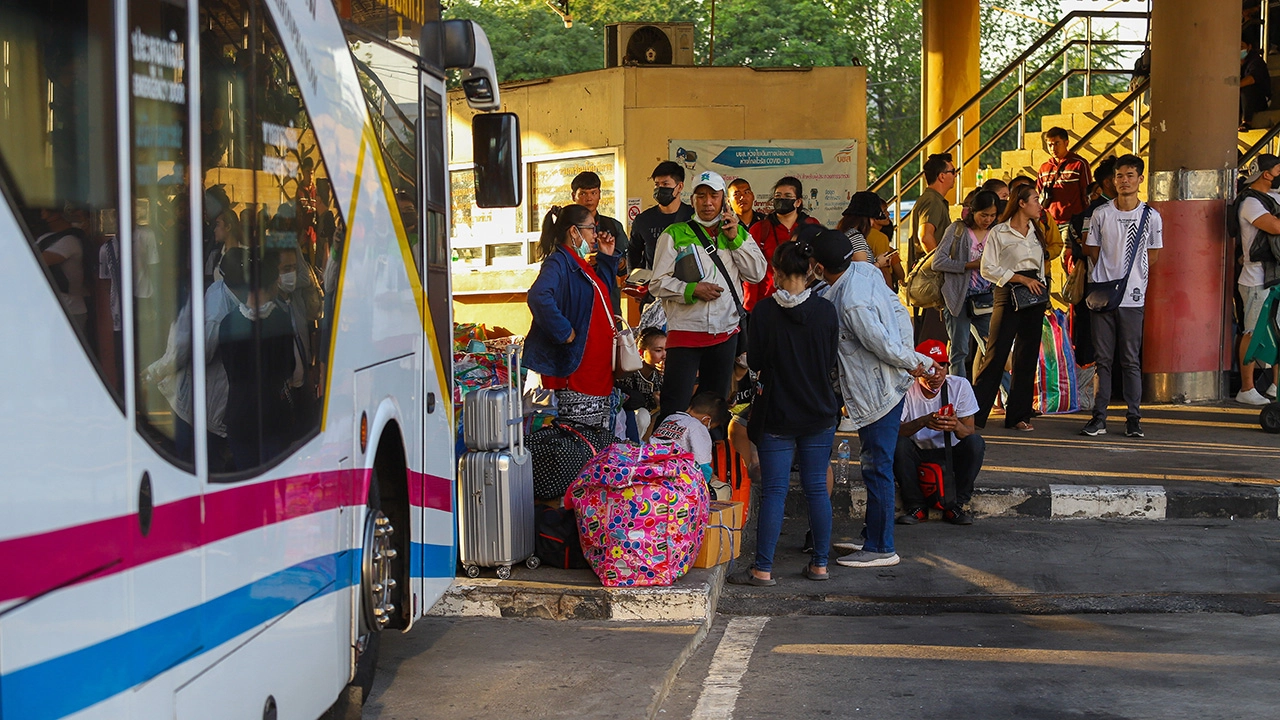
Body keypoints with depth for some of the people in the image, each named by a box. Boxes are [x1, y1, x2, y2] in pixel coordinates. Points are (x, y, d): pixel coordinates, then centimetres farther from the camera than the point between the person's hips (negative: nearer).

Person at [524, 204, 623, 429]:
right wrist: (564, 332, -27)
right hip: (576, 366, -10)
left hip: (597, 366, 10)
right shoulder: (558, 262, -15)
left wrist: (606, 258, 20)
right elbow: (539, 297, -33)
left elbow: (600, 290, 30)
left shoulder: (579, 264, 16)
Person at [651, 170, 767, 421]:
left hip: (726, 332, 4)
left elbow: (757, 274, 2)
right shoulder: (675, 235, 0)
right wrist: (692, 290, -18)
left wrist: (735, 239, -5)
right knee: (676, 405, -8)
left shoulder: (738, 234, 12)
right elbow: (658, 283, -4)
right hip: (685, 332, -4)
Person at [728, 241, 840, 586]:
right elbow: (831, 361, 4)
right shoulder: (826, 310, -5)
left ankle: (763, 569, 1)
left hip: (776, 414, -2)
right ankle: (819, 564, 16)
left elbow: (754, 361, -5)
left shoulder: (764, 311, -11)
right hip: (819, 414, 2)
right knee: (817, 488, 10)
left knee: (773, 491, 0)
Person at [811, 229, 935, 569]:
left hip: (877, 394, -10)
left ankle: (881, 548, 7)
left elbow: (884, 345, -22)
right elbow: (900, 313, 10)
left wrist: (913, 363, -7)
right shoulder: (866, 271, 2)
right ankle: (872, 537, 29)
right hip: (887, 386, 10)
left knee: (877, 469, -1)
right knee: (875, 467, 18)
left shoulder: (851, 304, -26)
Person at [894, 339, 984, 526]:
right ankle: (915, 506, -15)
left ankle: (956, 505, -14)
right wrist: (922, 422, -40)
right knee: (897, 443, -32)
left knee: (976, 442, -27)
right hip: (916, 456, -1)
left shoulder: (960, 386, -9)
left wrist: (956, 426, -36)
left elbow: (970, 433, -12)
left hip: (950, 454, 1)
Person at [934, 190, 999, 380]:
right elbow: (938, 262, -8)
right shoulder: (958, 229, -1)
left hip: (985, 298, 3)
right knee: (960, 351, 1)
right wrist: (970, 265, -13)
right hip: (959, 298, -3)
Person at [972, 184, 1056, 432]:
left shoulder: (1036, 232, 17)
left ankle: (1019, 415, 10)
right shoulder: (999, 233, -2)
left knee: (1027, 356, 5)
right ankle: (975, 412, -7)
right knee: (996, 354, -10)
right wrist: (1021, 278, -14)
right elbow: (988, 269, -8)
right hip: (1008, 294, -6)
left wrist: (1044, 293, 14)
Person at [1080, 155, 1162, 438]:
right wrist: (1108, 277, 6)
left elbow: (1153, 254, 9)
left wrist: (1130, 276, 4)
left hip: (1133, 296, -1)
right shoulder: (1101, 214, 4)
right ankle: (1099, 418, 7)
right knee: (1103, 359, 4)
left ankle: (1133, 419, 7)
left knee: (1131, 360, 2)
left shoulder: (1151, 216, 2)